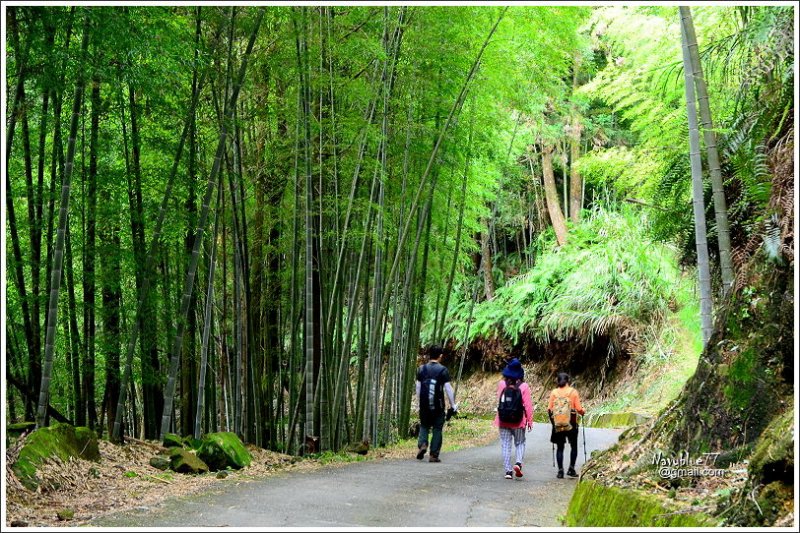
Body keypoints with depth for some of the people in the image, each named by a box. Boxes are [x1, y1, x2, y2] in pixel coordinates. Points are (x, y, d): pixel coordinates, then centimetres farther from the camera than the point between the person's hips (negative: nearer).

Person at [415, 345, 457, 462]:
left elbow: (418, 387, 5)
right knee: (437, 429, 6)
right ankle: (433, 455, 5)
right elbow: (448, 388, -8)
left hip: (424, 405, 2)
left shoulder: (422, 369, 3)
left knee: (424, 426, 19)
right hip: (438, 406, -2)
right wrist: (453, 405, -1)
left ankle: (422, 444, -6)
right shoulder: (443, 370, -6)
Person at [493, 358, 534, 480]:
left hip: (503, 420, 1)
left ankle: (508, 470, 2)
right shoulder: (523, 386, -10)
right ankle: (519, 462, -9)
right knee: (520, 443, 15)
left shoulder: (502, 384, -5)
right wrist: (530, 421, 0)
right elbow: (528, 405, -9)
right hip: (518, 421, -1)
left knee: (505, 445, 7)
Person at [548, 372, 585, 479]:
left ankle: (560, 470, 5)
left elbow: (549, 409, -2)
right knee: (573, 446, 15)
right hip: (571, 423, -1)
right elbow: (578, 409, -8)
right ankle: (571, 468, 9)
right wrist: (583, 412, 14)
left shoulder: (554, 392, -2)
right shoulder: (573, 392, -5)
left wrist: (552, 419, 17)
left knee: (560, 447, 10)